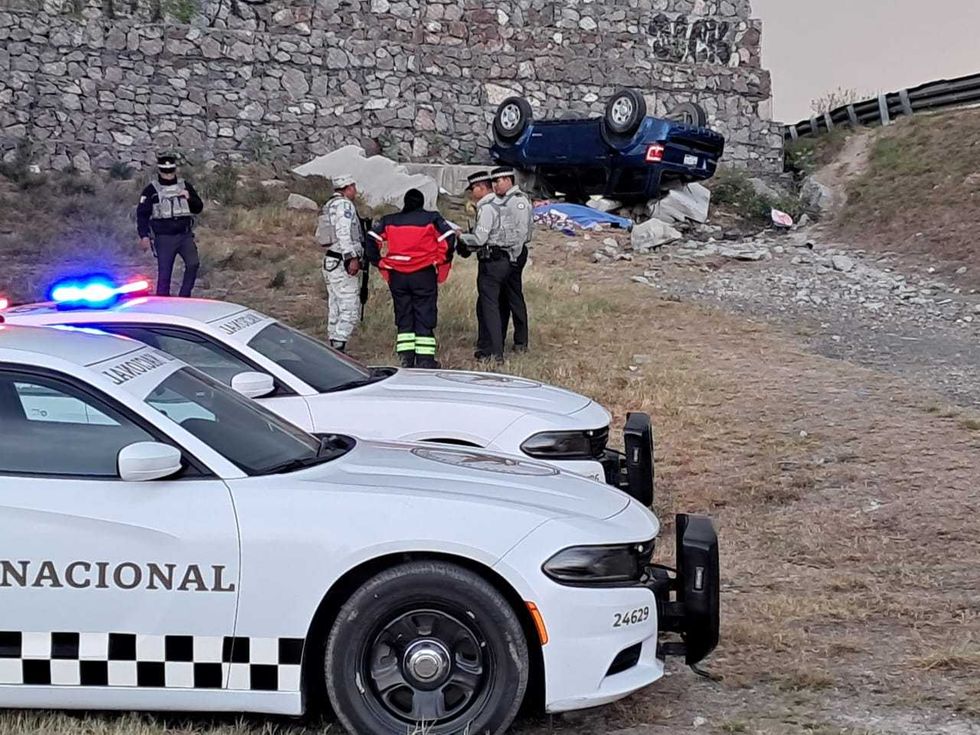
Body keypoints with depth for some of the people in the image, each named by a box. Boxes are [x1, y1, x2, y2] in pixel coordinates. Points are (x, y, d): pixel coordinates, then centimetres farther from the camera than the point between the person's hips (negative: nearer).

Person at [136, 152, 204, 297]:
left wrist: (189, 198, -8)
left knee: (193, 264, -17)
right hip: (164, 238, -2)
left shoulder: (185, 186, 12)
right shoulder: (151, 190, 1)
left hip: (185, 235, 3)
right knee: (164, 274, -1)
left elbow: (198, 208, 13)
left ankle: (184, 296, -5)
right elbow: (142, 214, -1)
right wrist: (143, 235, -12)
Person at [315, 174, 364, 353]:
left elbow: (320, 235, 20)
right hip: (342, 264, -10)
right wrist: (352, 257, -26)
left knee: (336, 308, 13)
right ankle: (339, 346, -17)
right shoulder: (344, 204, -10)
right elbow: (343, 233, -21)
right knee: (350, 308, -12)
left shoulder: (329, 206, 19)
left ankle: (334, 347, 16)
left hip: (330, 260, 10)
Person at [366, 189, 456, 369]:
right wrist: (442, 261, 2)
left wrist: (379, 262, 7)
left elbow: (371, 239, 2)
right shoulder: (431, 219, 0)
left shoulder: (389, 221, 8)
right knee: (425, 317, 3)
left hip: (397, 276, 3)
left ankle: (406, 359, 9)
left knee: (403, 318, 11)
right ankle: (425, 359, 0)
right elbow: (449, 238, -9)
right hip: (424, 274, -3)